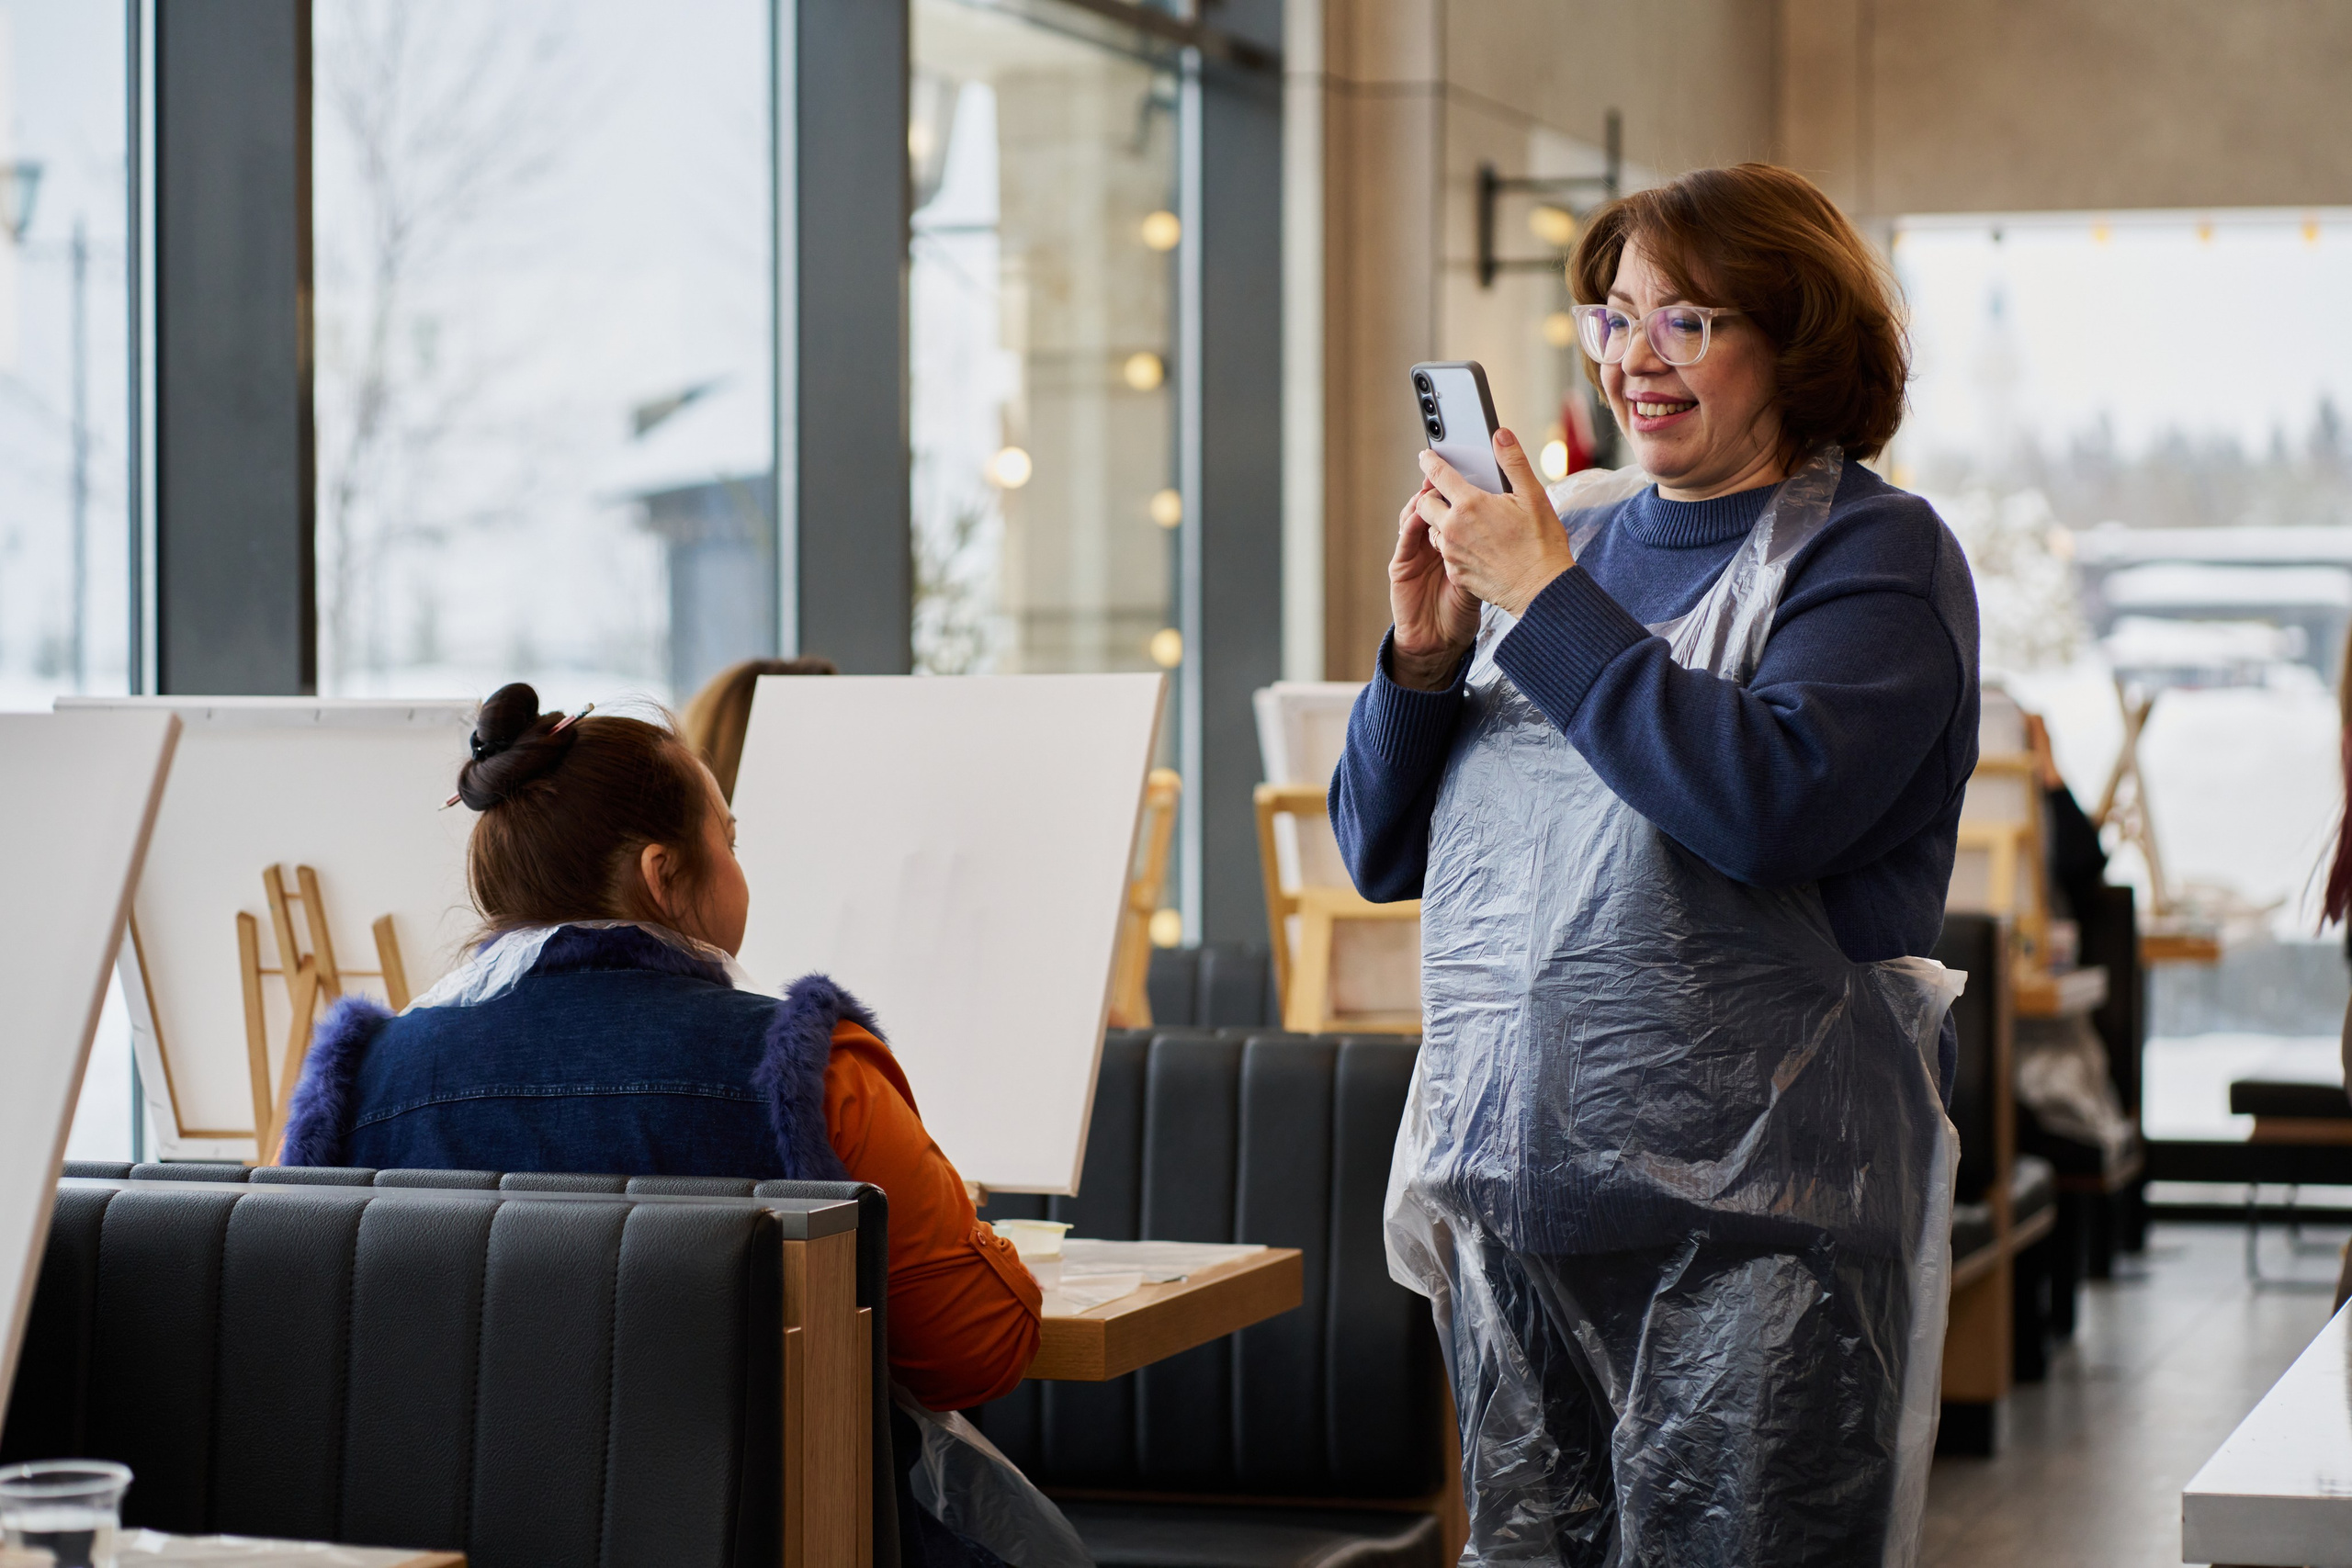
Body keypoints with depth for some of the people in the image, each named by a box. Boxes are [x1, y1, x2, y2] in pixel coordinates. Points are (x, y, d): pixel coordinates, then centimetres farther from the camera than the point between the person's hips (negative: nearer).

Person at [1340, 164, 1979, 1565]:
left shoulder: (1871, 551, -2)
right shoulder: (1562, 531, 14)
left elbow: (1771, 806, -21)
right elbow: (1380, 852, 16)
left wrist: (1548, 601, -16)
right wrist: (1425, 657, -3)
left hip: (1748, 1204, -5)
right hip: (1514, 1188, 6)